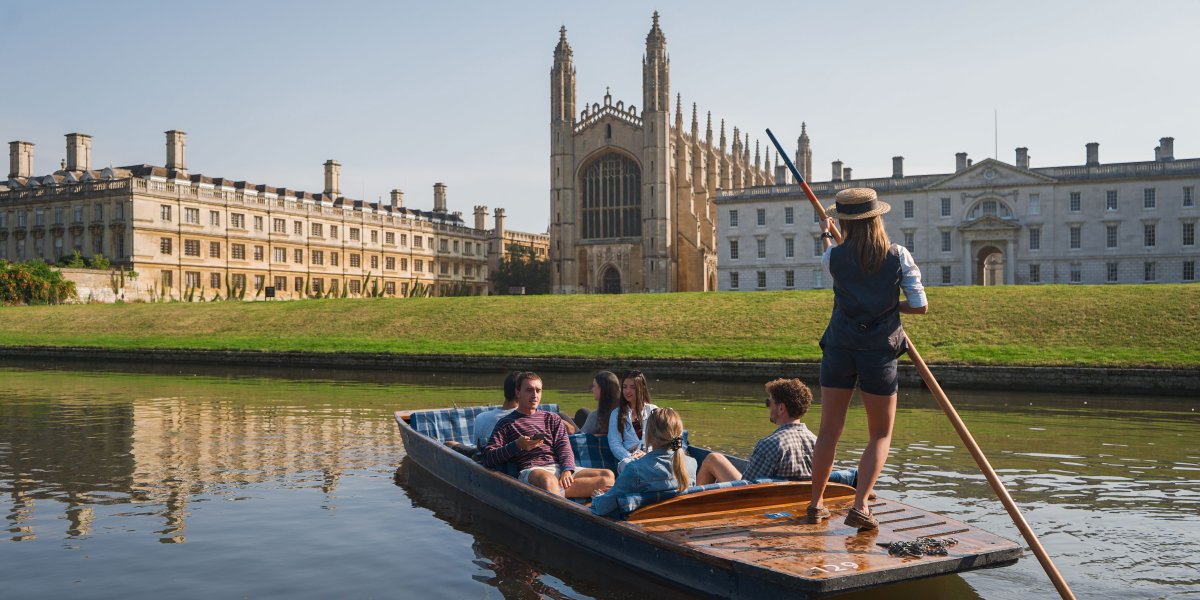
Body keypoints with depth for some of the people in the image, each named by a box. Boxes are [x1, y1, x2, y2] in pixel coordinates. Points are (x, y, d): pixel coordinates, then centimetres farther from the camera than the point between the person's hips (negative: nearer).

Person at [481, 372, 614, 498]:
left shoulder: (552, 419, 27)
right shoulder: (506, 424, 16)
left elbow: (564, 448, 11)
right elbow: (486, 458, 4)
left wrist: (567, 470, -11)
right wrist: (516, 446, -10)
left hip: (559, 468, 5)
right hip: (531, 471, -5)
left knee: (608, 476, -22)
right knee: (547, 480, -43)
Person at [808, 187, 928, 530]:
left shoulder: (834, 257, -2)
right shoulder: (898, 256, -5)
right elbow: (920, 306, -4)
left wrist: (825, 236, 42)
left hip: (839, 348, 1)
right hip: (880, 351, -1)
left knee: (829, 430, 11)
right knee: (880, 435, 11)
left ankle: (816, 504, 18)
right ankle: (860, 506, -1)